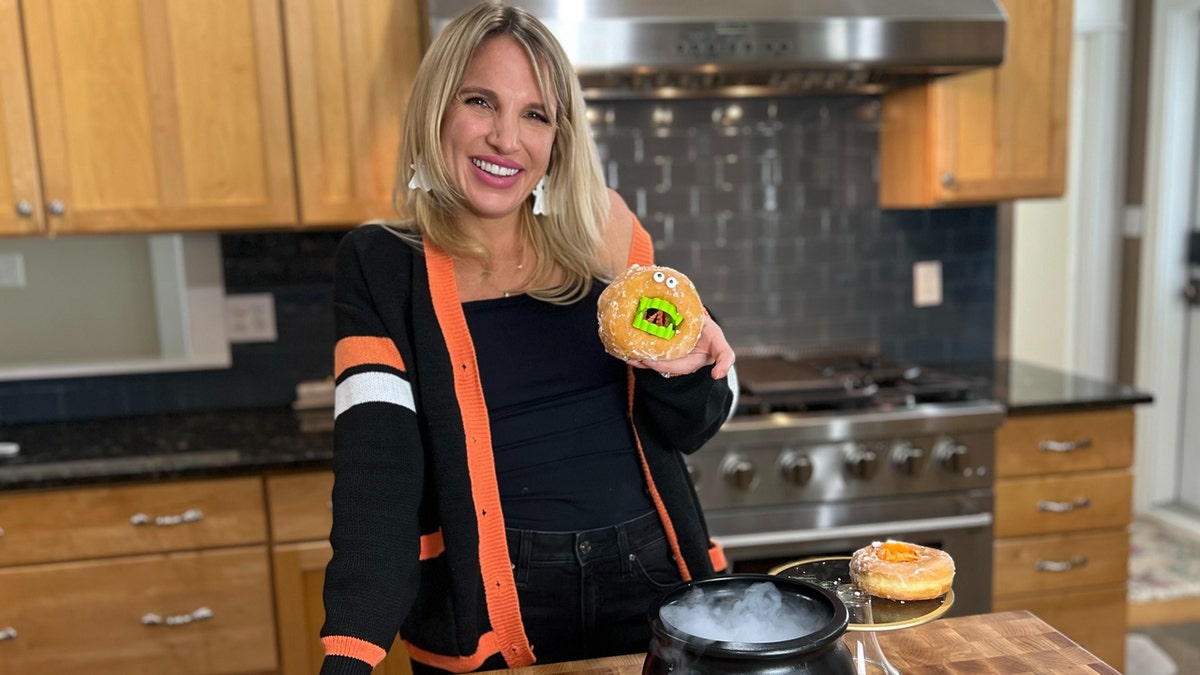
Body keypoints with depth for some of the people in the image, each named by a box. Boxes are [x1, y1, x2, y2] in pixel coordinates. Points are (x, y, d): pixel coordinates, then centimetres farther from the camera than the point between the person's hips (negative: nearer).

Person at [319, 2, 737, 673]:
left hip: (652, 585, 2)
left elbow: (686, 432, 3)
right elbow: (375, 470, -15)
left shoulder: (603, 233, -2)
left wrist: (680, 369, -19)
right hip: (489, 613, -1)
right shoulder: (382, 265, -7)